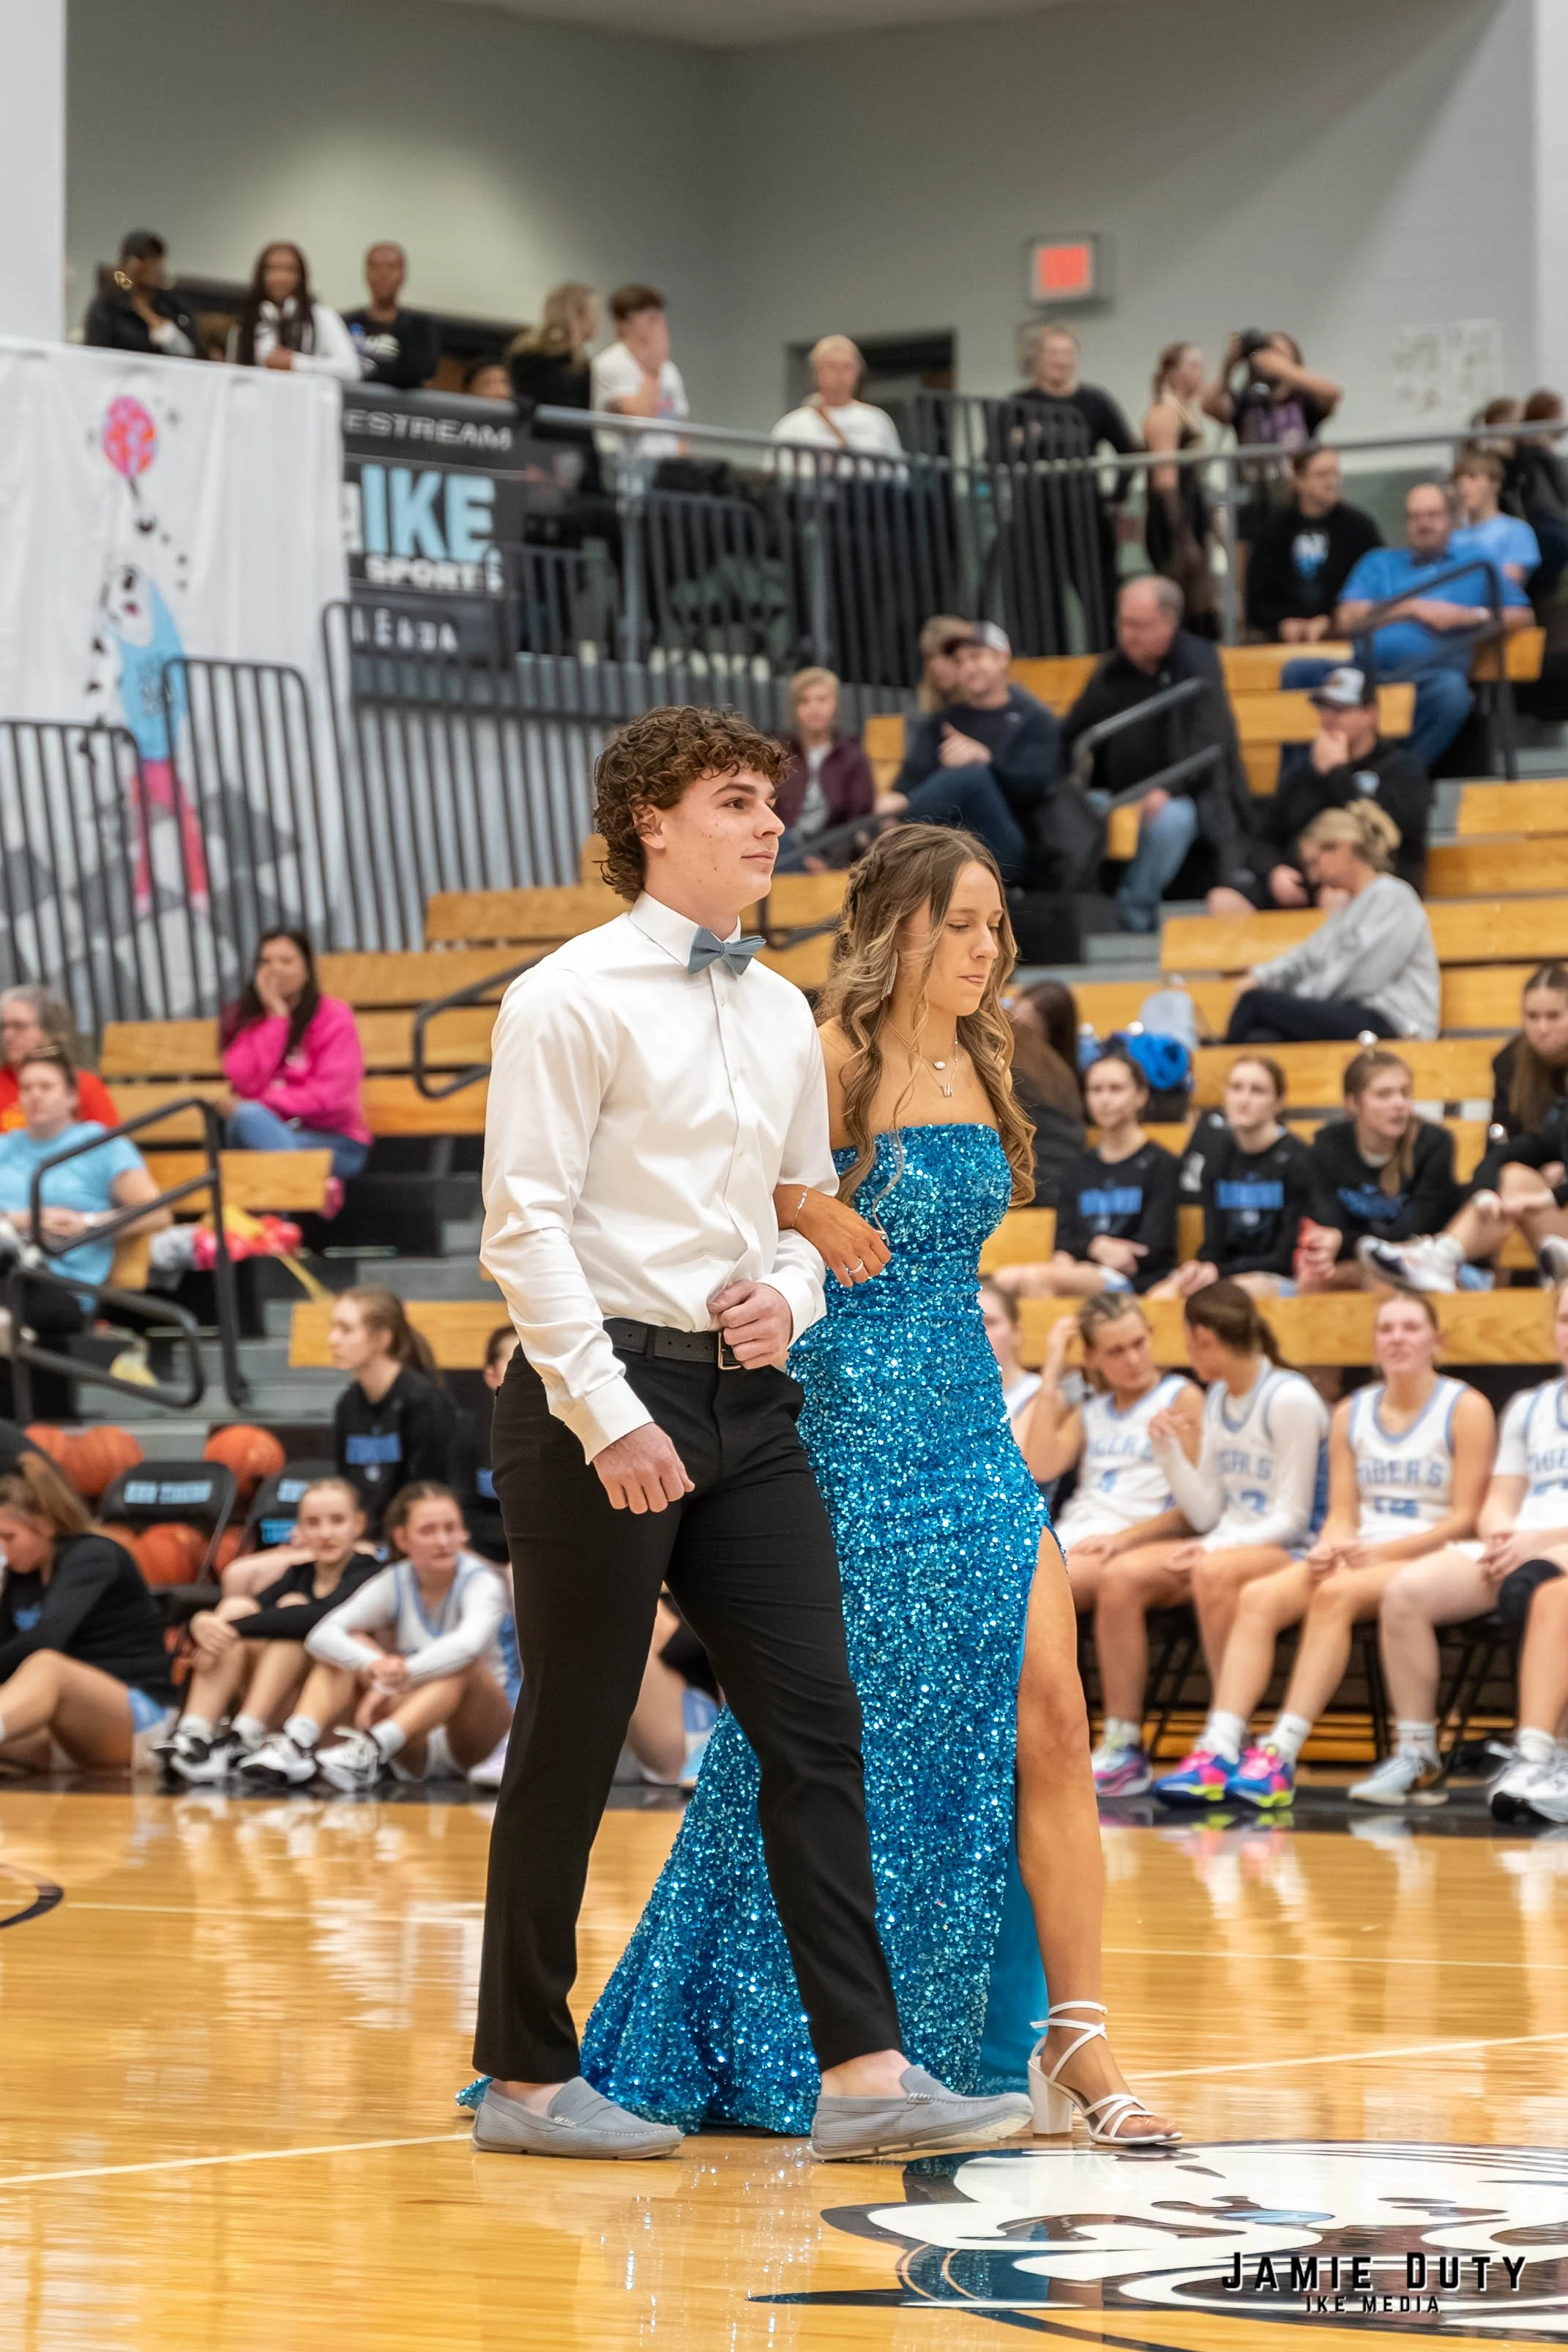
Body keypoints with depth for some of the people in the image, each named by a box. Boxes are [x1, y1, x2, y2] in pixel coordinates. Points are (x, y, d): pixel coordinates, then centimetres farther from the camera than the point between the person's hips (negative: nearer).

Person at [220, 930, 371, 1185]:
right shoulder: (243, 1019, 8)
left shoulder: (333, 1017, 0)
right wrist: (275, 1017, -9)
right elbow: (247, 1082, -8)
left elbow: (329, 1098, -11)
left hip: (333, 1142, -3)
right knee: (248, 1117, -32)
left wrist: (258, 1105, -13)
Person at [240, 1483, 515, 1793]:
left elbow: (469, 1644, -35)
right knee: (350, 1648, -12)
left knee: (463, 1665, -33)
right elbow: (322, 1635, -17)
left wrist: (394, 1679, -42)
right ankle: (296, 1742, -35)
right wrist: (374, 1666, -38)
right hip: (416, 1750, 4)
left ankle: (373, 1748, -51)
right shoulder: (394, 1584, -1)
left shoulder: (482, 1583, -11)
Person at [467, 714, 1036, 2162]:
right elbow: (526, 1223, -12)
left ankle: (862, 2072, -3)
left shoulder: (784, 1015, 15)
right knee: (572, 1744, 0)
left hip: (747, 1395, 7)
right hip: (599, 1395, -7)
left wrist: (791, 1292, 0)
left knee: (814, 1728, -1)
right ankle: (527, 2079, 10)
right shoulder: (573, 999, -7)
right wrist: (609, 1417, -18)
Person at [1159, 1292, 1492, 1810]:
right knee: (1258, 1597, -24)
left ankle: (1282, 1755, -42)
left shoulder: (1465, 1409, 1)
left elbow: (1465, 1517, -6)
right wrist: (1327, 1550, -11)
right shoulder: (1351, 1413, 16)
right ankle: (1219, 1752, -37)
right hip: (1355, 1556, 5)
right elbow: (1342, 1514, 13)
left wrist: (1380, 1553, -16)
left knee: (1337, 1594, -36)